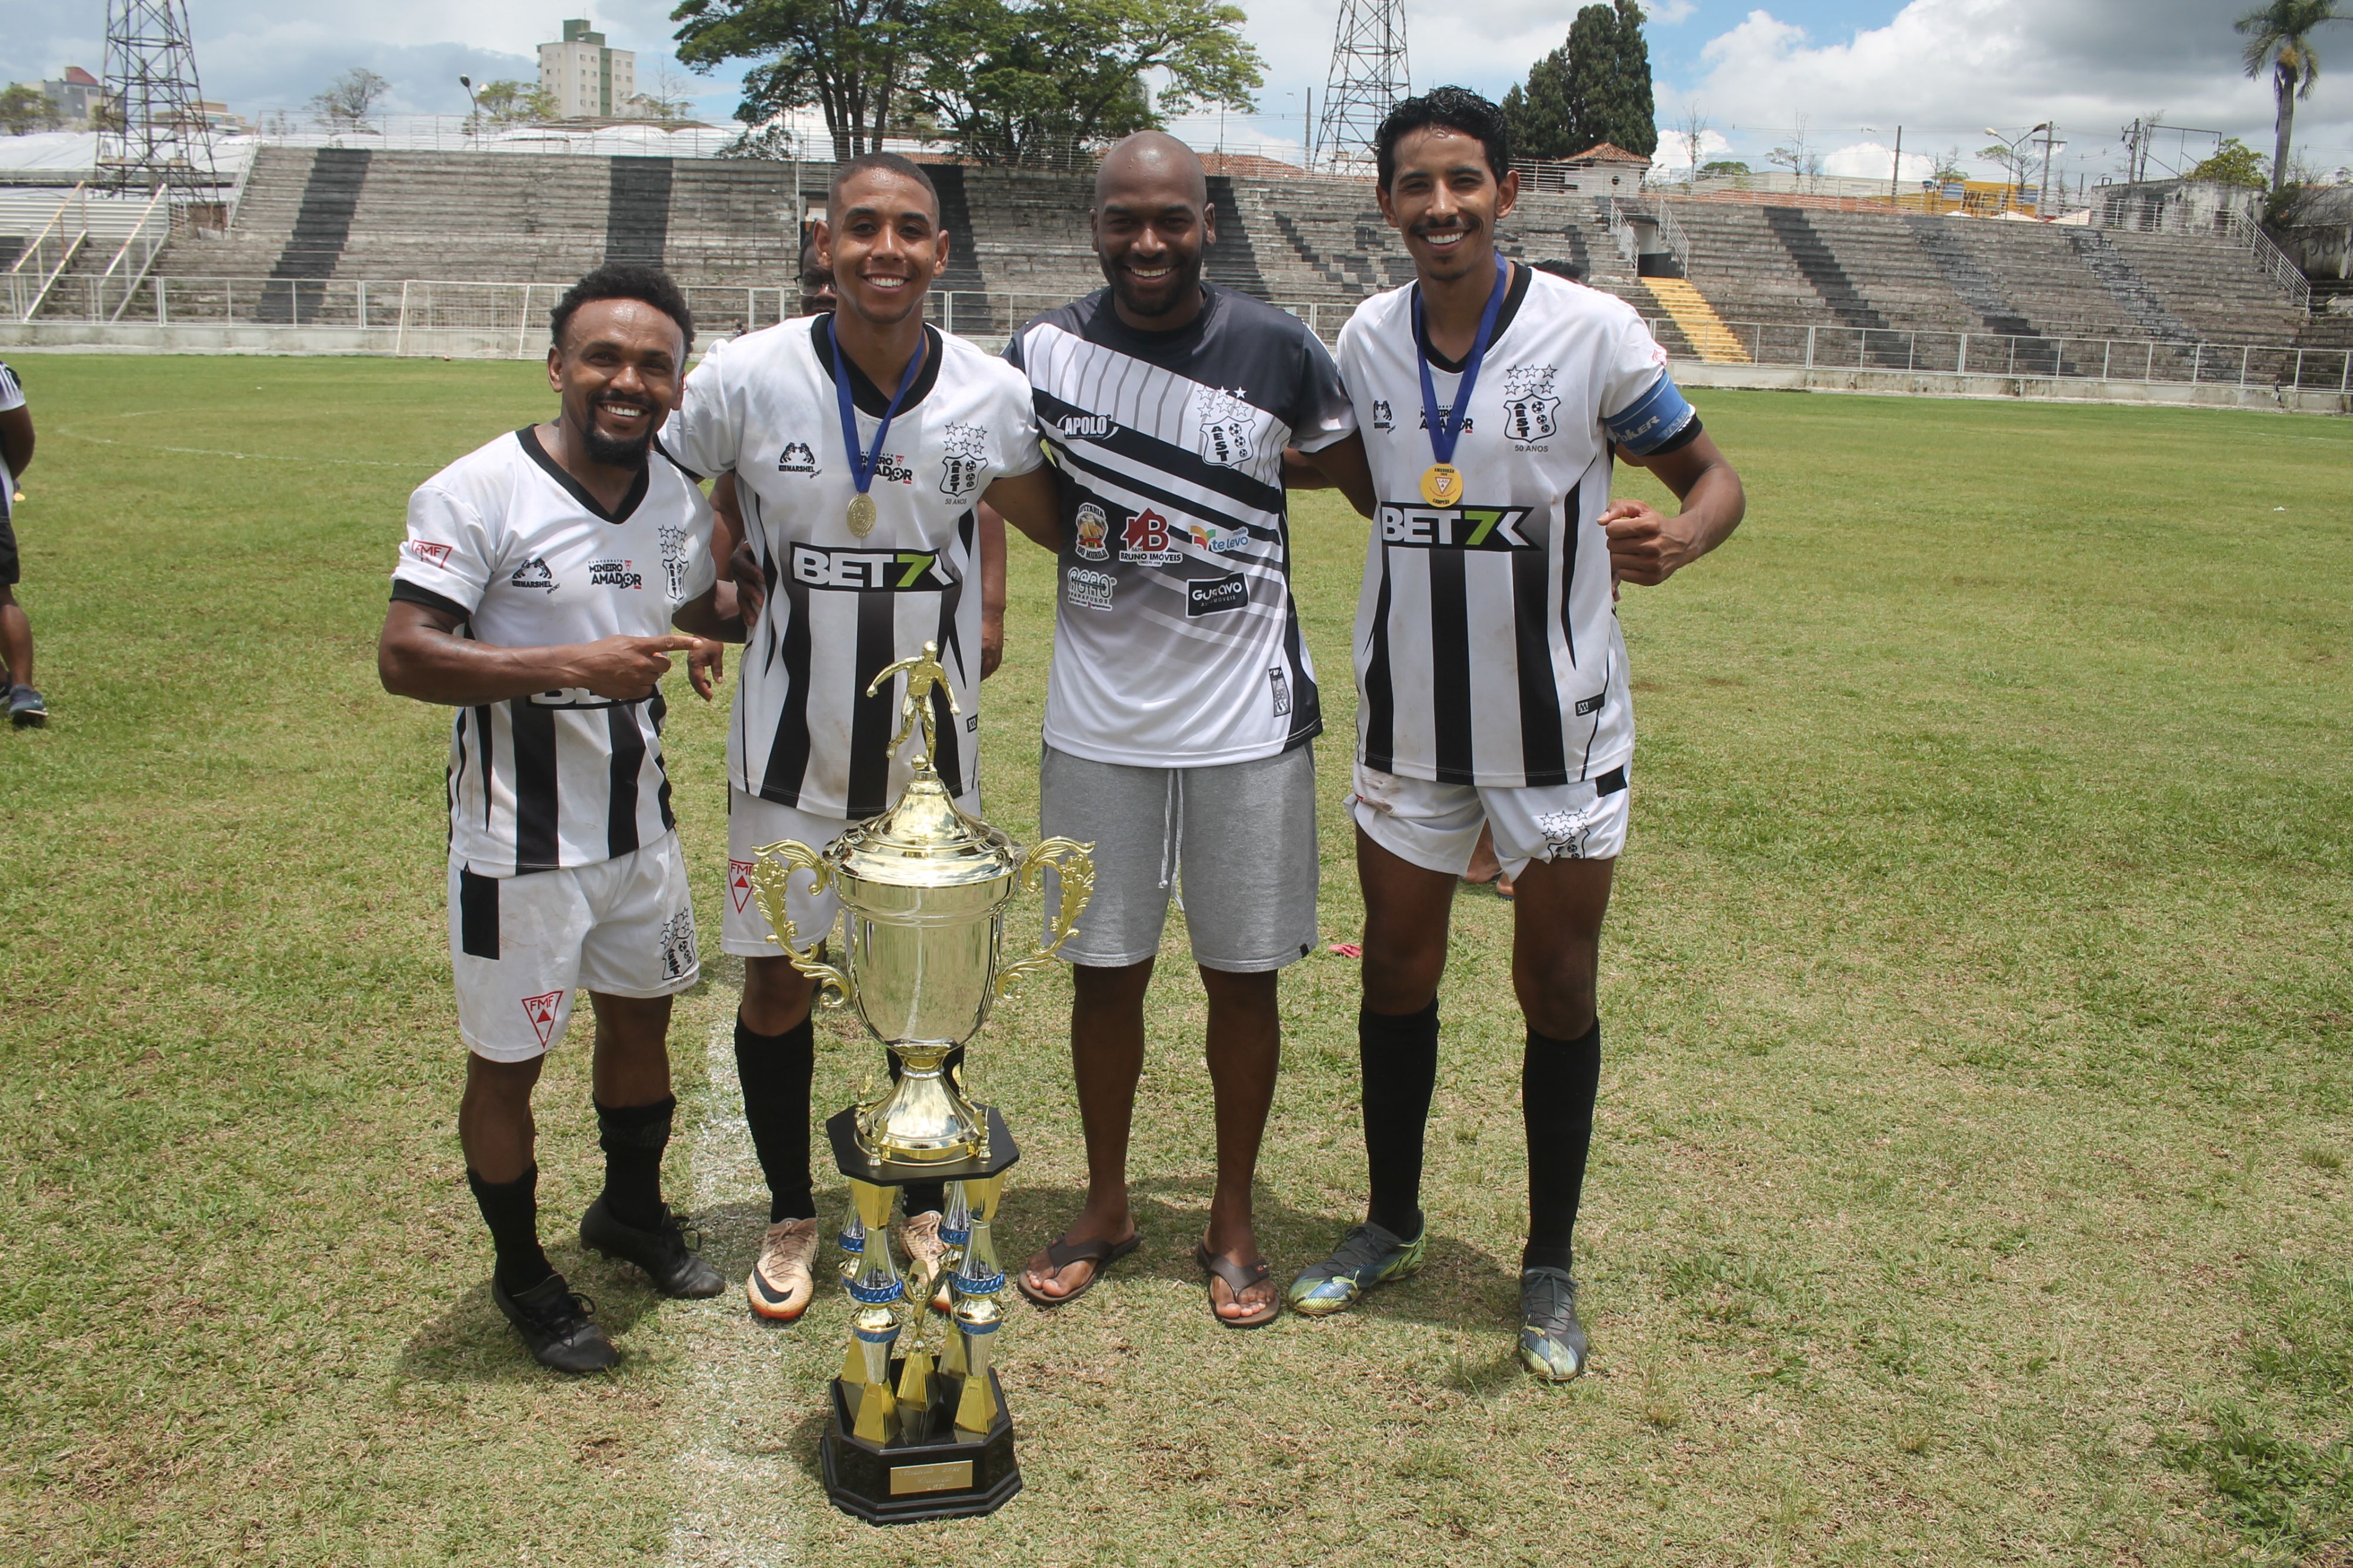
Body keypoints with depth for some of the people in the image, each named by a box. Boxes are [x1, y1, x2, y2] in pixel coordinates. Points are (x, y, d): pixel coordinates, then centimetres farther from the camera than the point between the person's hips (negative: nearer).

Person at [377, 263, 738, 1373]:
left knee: (642, 1020, 21)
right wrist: (573, 664, -30)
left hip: (640, 826, 6)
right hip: (519, 844, -6)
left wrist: (726, 618, 3)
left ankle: (632, 1210, 46)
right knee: (507, 1063, 9)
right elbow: (404, 657, -22)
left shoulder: (678, 500, 3)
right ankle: (521, 1274, 31)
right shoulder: (475, 494, -17)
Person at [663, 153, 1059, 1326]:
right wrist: (720, 588, -5)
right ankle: (790, 1214, 31)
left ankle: (923, 1206, 35)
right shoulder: (746, 378, -11)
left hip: (932, 743, 1)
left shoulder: (993, 396, -7)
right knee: (775, 986, 8)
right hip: (791, 742, -1)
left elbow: (1054, 520, 13)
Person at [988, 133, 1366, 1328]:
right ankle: (1106, 1205, 31)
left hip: (1248, 722, -1)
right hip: (1098, 722, 1)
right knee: (1105, 970, 10)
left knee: (1242, 974, 8)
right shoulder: (1042, 354, -2)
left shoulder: (1277, 351, -5)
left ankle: (1233, 1220, 27)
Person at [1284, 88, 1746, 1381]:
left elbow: (1711, 472, -4)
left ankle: (1549, 1267, 24)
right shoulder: (1365, 340, 2)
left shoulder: (1593, 332, -11)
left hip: (1558, 724, -3)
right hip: (1409, 719, 4)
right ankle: (1391, 1223, 33)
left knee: (1557, 992, 6)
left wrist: (1674, 538, -26)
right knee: (1396, 974, 12)